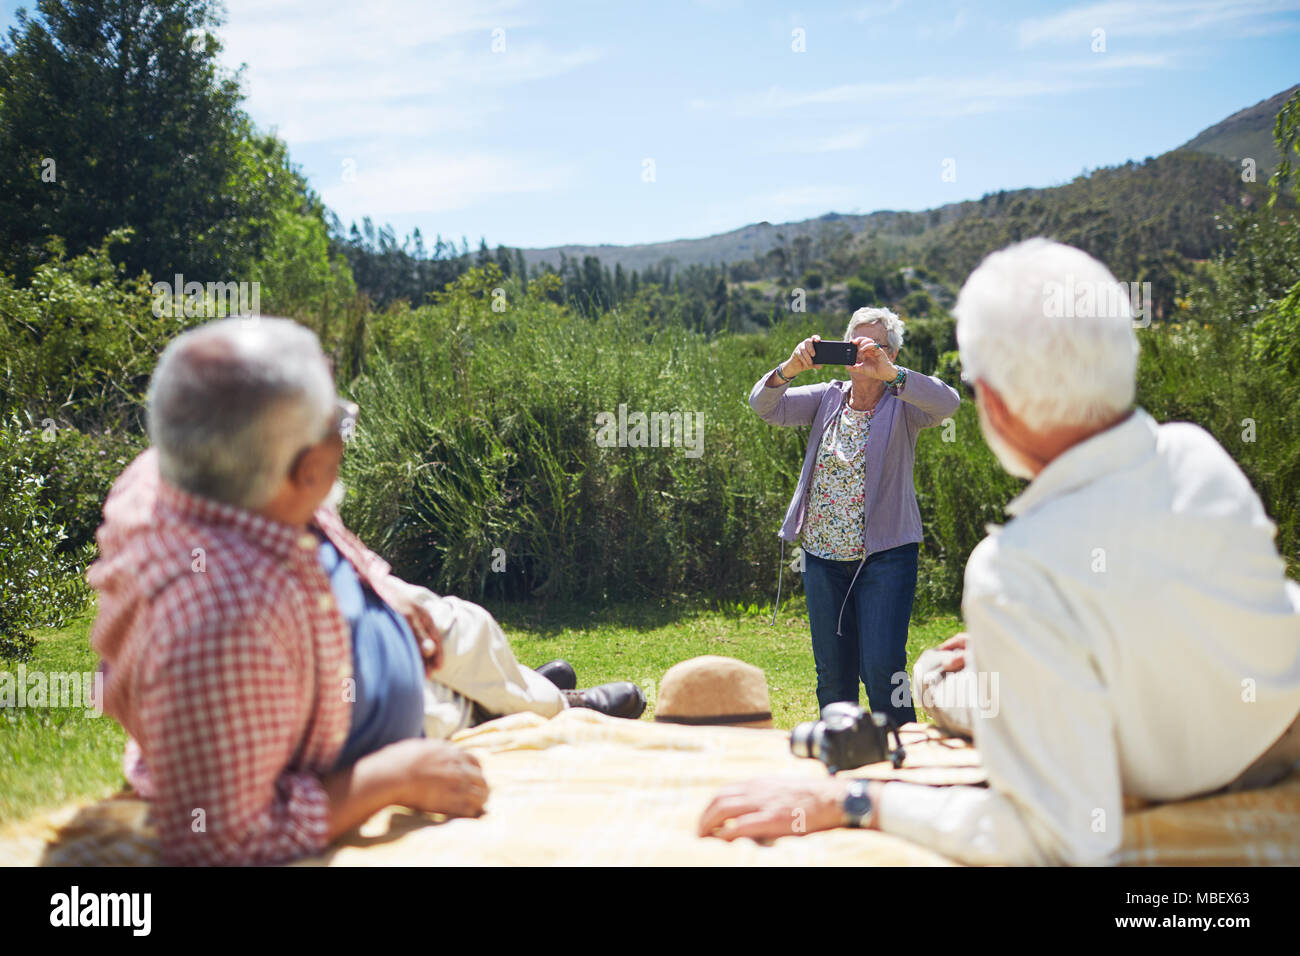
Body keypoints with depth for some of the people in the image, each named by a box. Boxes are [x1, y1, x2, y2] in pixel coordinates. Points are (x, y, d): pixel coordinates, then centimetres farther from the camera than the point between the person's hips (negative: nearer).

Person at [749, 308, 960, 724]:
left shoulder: (901, 405, -3)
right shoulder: (828, 398, 8)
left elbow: (947, 402, -23)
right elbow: (765, 406, -3)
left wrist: (890, 374, -36)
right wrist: (790, 368, -23)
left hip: (885, 554, -4)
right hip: (824, 554, 4)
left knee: (883, 669, -11)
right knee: (832, 674, 10)